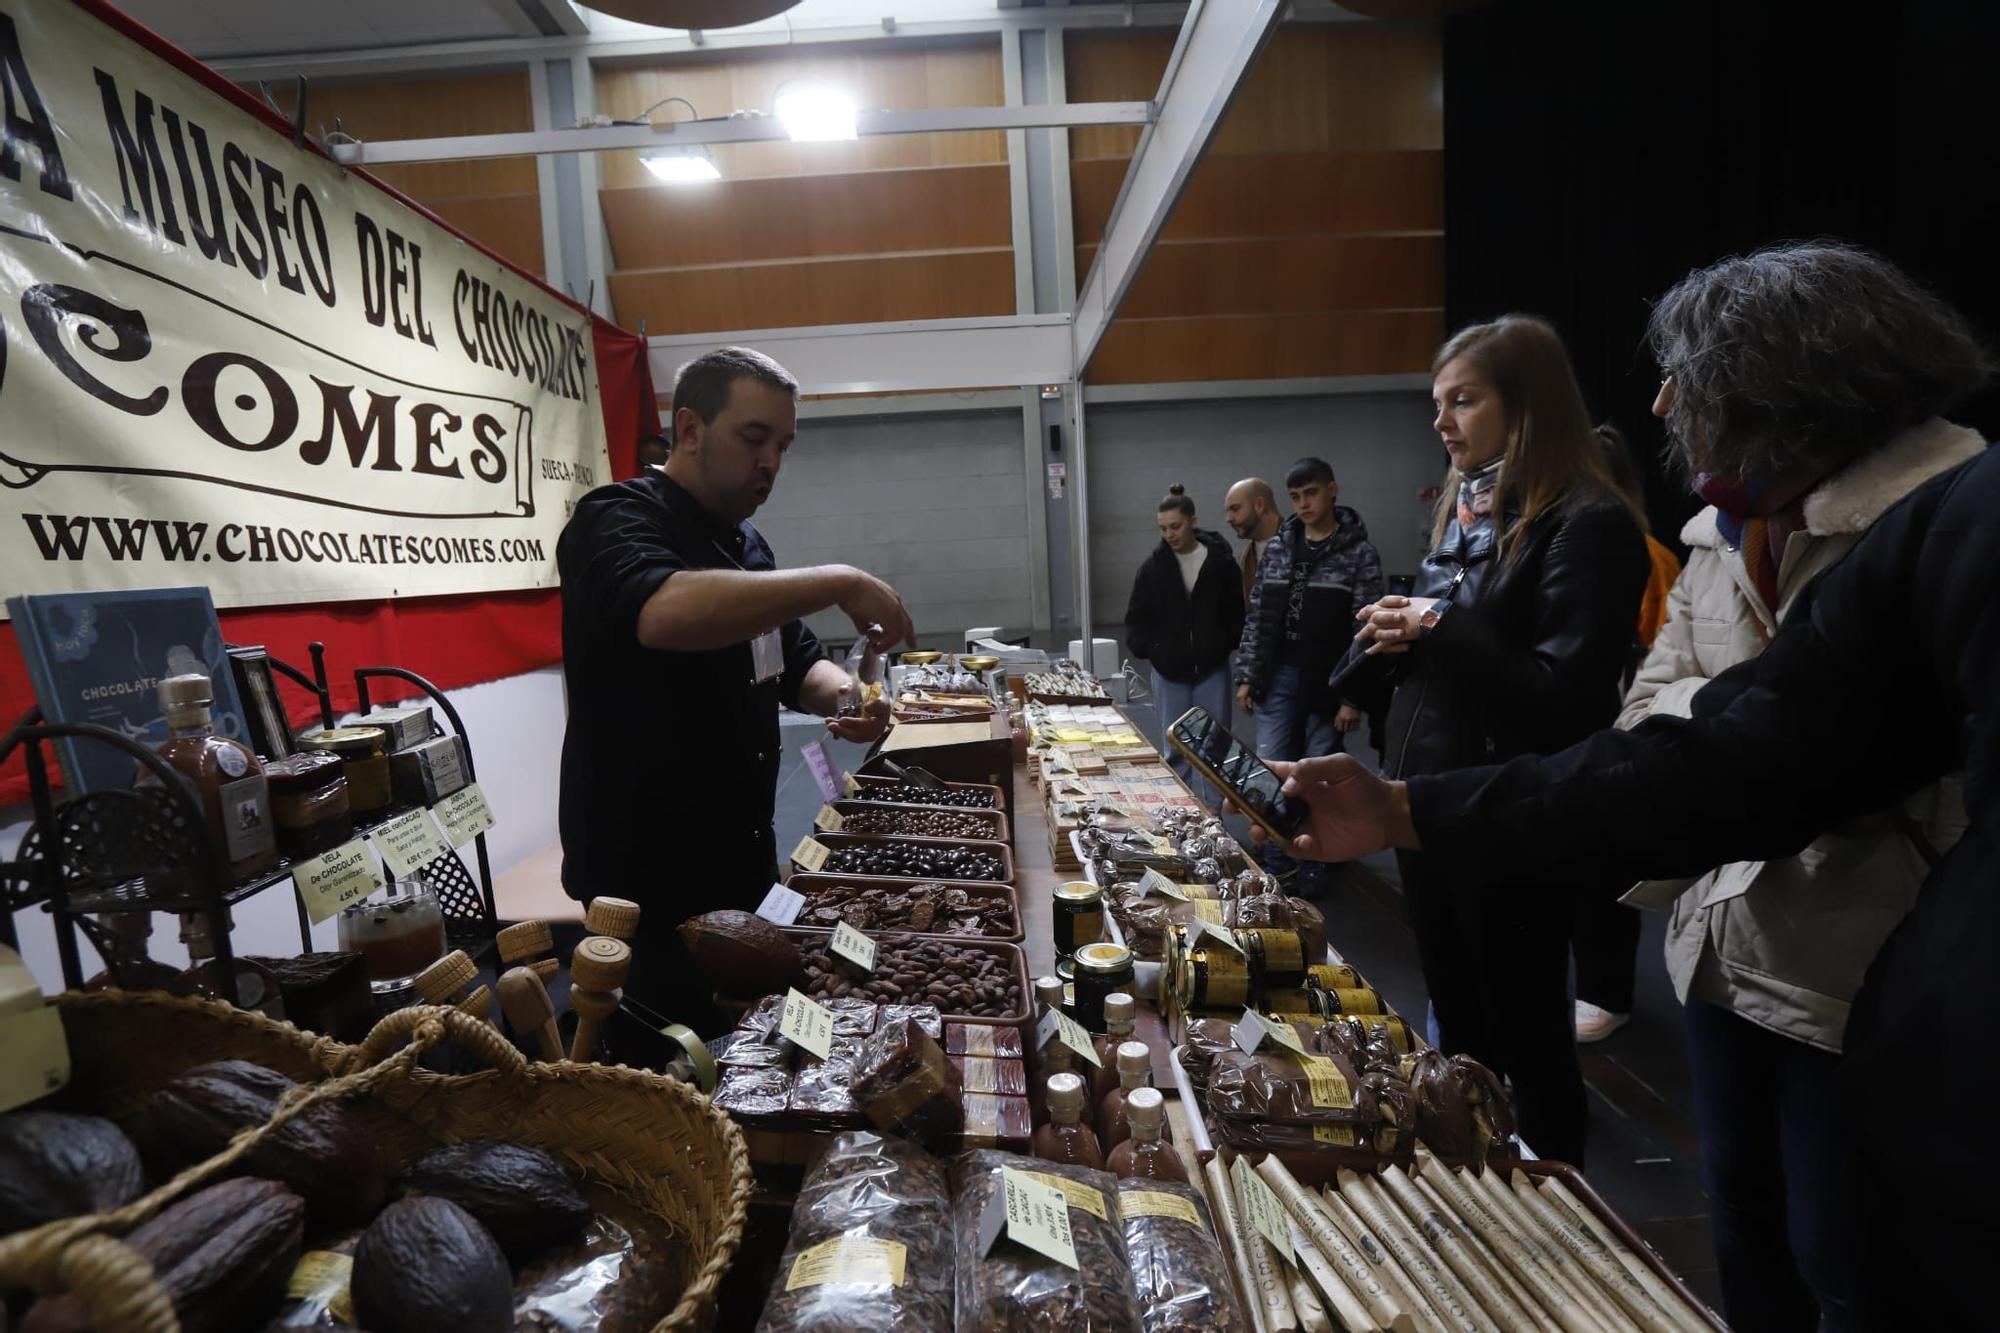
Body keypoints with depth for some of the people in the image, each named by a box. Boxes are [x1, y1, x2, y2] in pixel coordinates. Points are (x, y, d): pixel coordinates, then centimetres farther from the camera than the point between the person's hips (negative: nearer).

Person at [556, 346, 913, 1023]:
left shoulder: (745, 543, 13)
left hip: (742, 872, 8)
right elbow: (665, 612, -37)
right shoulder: (617, 520, -14)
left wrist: (845, 696, -7)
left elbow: (799, 661, 16)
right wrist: (840, 584, -31)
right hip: (644, 890, -7)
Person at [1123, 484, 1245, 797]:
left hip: (1212, 669, -1)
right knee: (1176, 747, 8)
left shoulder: (1220, 561, -5)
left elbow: (1236, 613, 2)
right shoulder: (1153, 566, -2)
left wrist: (1230, 646, -10)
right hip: (1169, 671, 1)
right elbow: (1136, 618, 3)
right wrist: (1147, 649, -10)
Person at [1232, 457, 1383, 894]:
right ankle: (1280, 858, 20)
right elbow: (1256, 616, 9)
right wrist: (1246, 675, 5)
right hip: (1277, 678, 4)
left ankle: (1314, 861, 23)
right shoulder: (1277, 546, 7)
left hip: (1327, 684, -3)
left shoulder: (1359, 553, -5)